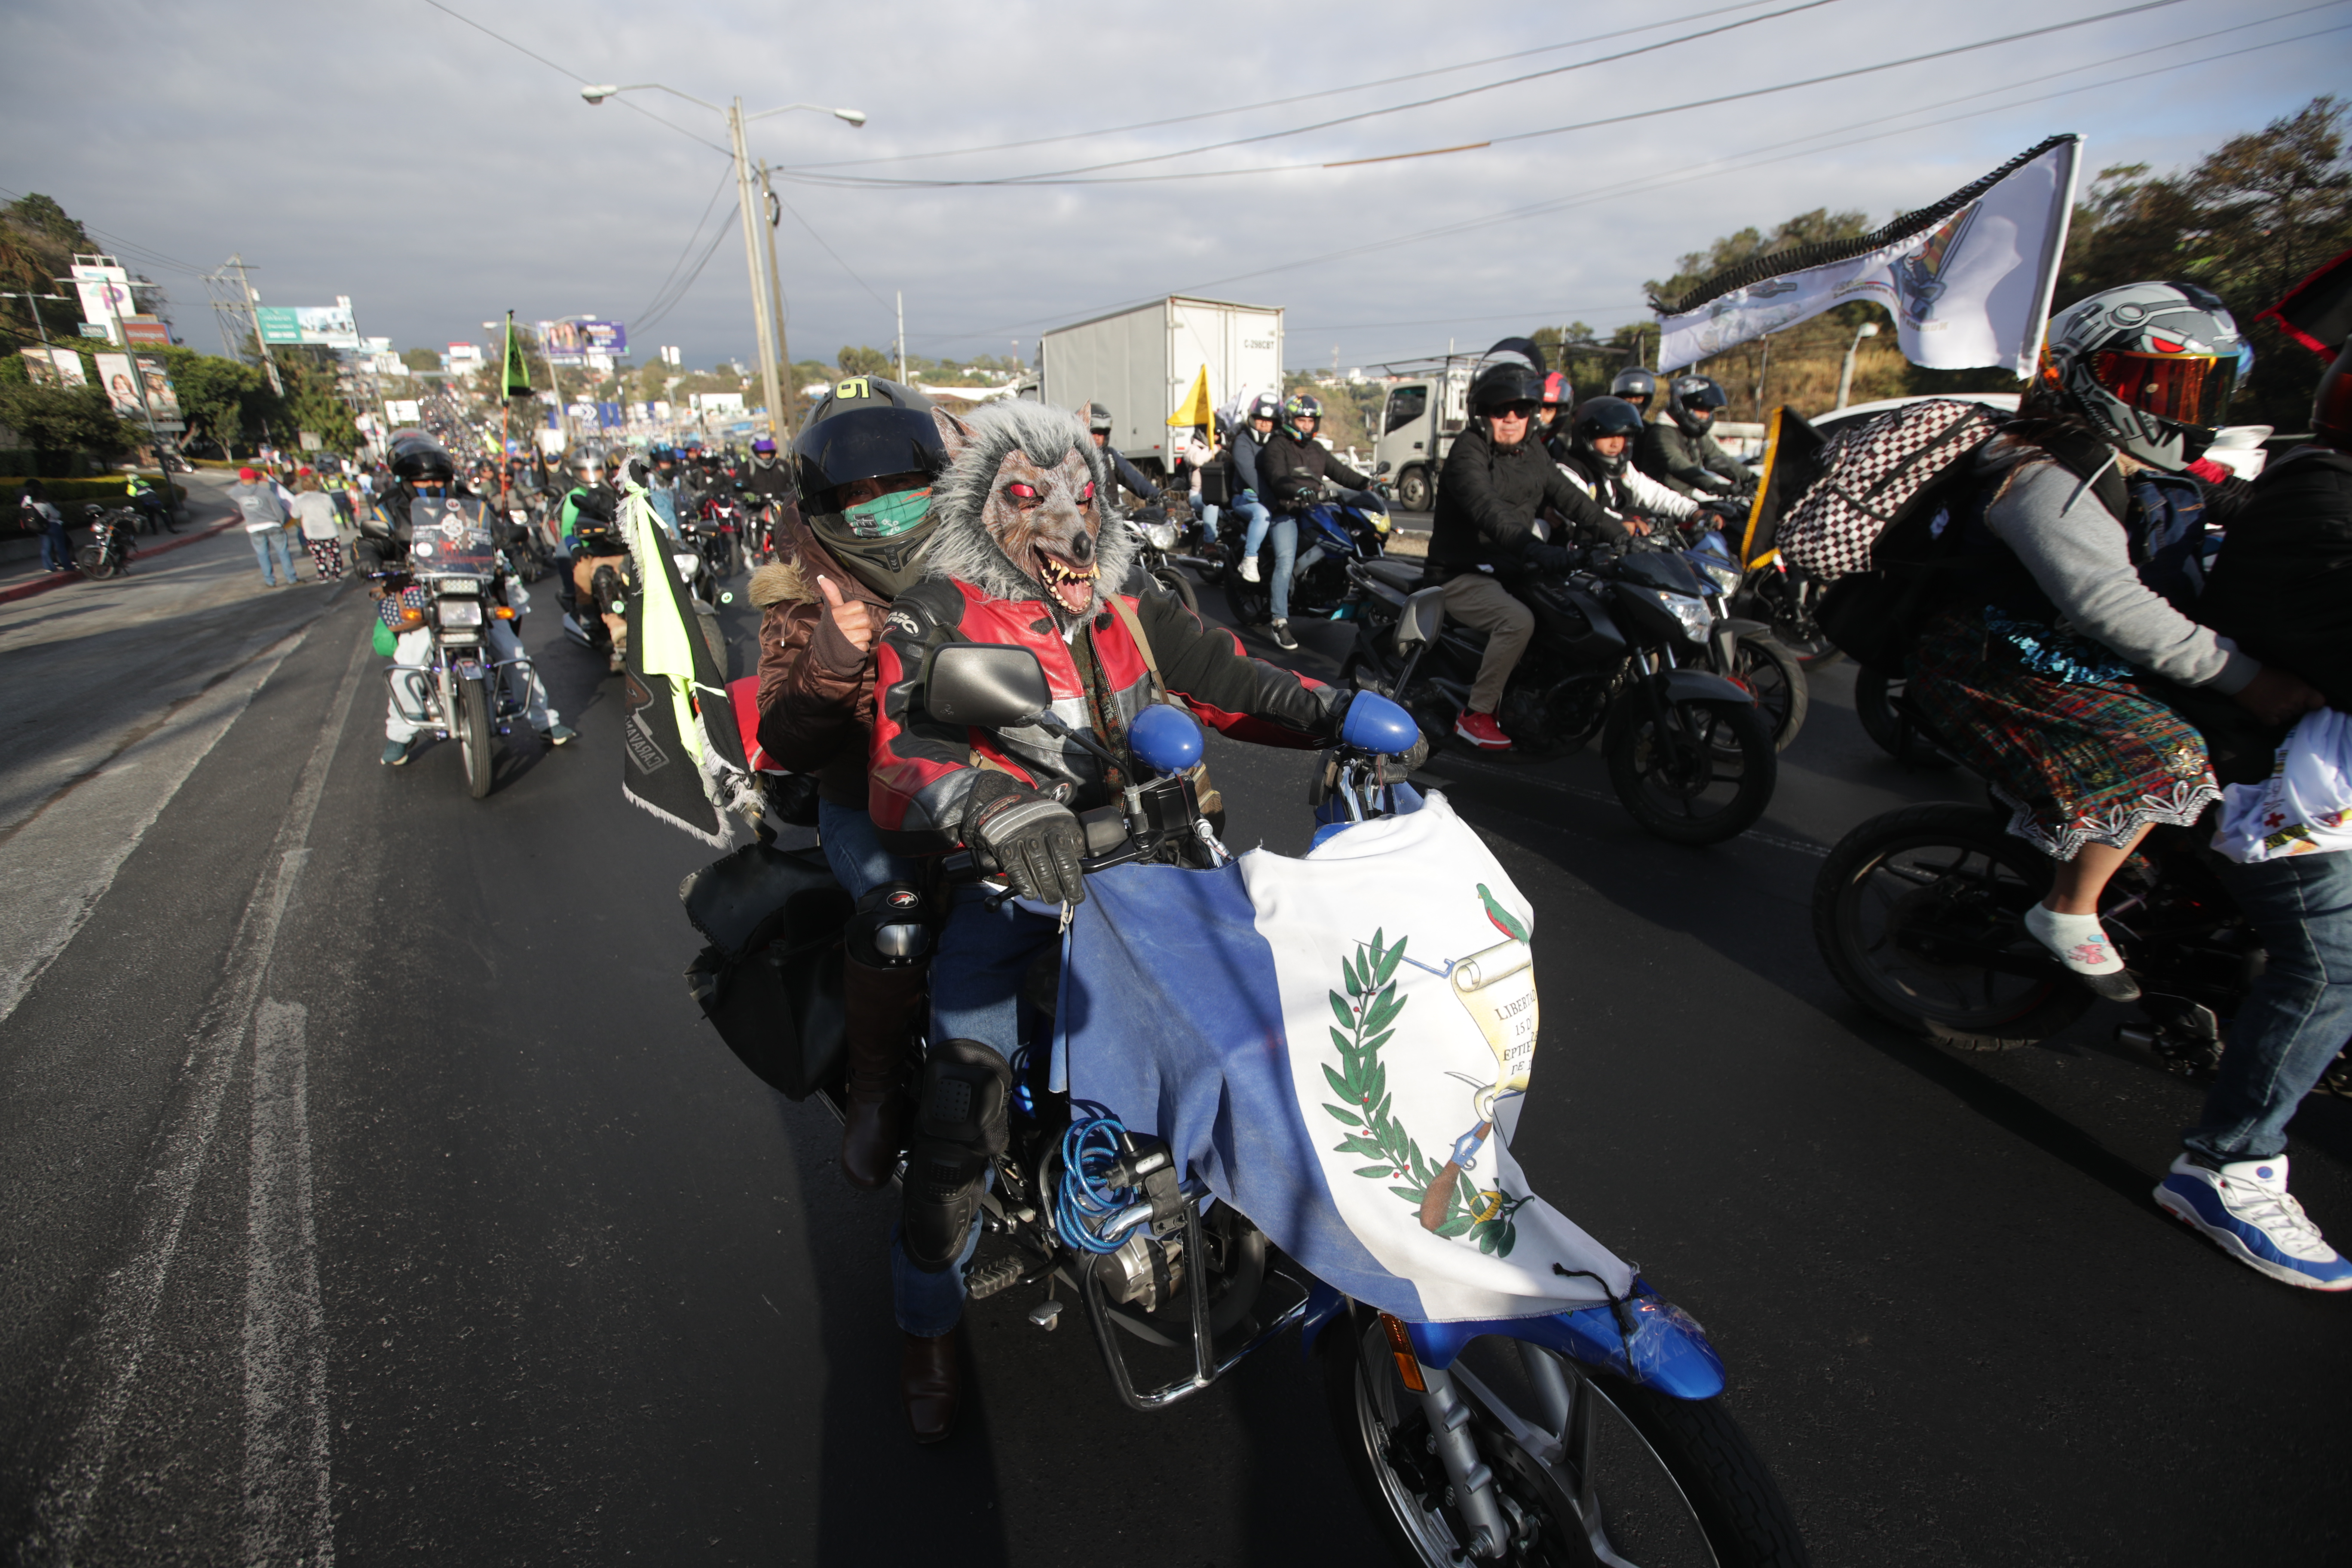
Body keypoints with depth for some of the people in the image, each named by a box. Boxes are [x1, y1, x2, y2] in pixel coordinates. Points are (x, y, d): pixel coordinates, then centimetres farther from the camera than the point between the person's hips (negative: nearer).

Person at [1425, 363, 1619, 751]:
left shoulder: (1532, 451, 12)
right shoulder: (1468, 452, -14)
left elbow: (1568, 497, 11)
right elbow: (1489, 511, -31)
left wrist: (1618, 534, -1)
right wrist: (1536, 548, -44)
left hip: (1512, 570, 8)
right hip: (1462, 574, -8)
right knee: (1519, 620, -30)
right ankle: (1476, 714, -16)